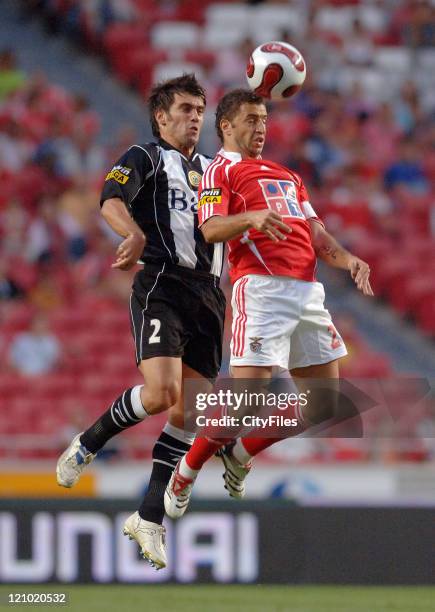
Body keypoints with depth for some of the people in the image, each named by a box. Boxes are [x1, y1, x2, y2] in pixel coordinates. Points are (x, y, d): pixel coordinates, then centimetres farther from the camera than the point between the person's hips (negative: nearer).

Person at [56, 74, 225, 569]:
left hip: (207, 294, 6)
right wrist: (136, 234, -36)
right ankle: (87, 444, 4)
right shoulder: (145, 158, 3)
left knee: (190, 409, 0)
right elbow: (112, 199, -16)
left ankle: (149, 517, 6)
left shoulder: (212, 169, 24)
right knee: (161, 392, -22)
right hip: (161, 285, -6)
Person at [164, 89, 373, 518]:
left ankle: (238, 457, 21)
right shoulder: (221, 170, 5)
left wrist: (347, 260, 3)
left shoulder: (287, 176, 29)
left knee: (324, 406, 6)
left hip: (307, 288, 8)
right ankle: (184, 476, 4)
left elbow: (315, 232, 23)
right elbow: (210, 229, -10)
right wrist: (251, 217, -29)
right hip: (261, 288, -8)